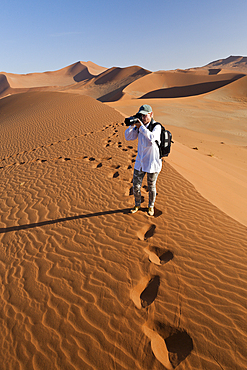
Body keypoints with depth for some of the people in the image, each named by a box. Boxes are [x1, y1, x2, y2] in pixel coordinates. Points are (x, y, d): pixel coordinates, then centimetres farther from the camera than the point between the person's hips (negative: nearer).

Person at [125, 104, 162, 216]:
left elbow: (152, 138, -33)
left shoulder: (157, 127, -13)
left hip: (152, 162, -4)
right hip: (140, 162, 4)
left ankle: (151, 206, 35)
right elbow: (128, 137, -1)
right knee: (136, 186, 9)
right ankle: (137, 204, 34)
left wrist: (141, 126, -29)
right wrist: (132, 125, -15)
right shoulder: (139, 126, 2)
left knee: (151, 187, 11)